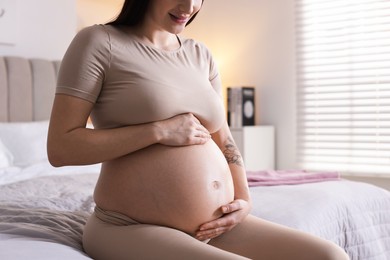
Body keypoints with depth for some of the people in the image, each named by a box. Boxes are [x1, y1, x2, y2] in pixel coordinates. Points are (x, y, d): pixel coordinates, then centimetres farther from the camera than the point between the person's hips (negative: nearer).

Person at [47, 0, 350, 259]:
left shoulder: (200, 55, 14)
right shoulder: (99, 42, -4)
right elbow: (60, 148, -11)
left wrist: (245, 200, 0)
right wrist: (159, 131, -16)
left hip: (215, 227, 7)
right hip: (134, 229, -6)